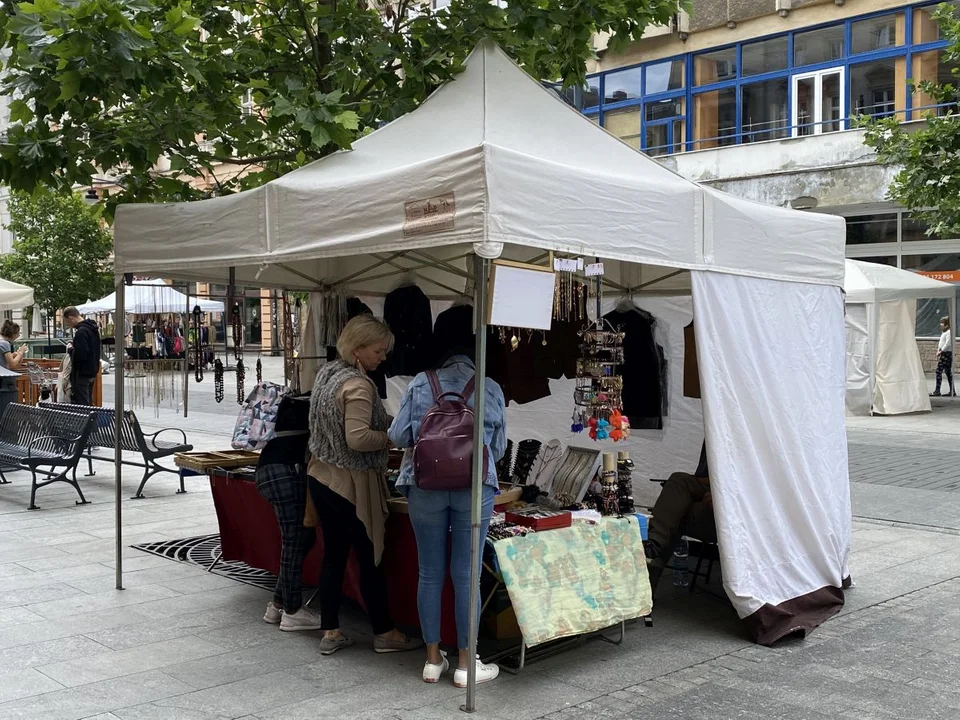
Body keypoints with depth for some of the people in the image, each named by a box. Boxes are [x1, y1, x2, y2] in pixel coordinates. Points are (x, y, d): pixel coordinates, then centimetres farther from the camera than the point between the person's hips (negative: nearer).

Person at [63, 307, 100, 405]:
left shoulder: (81, 332, -20)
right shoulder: (93, 329, 11)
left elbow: (80, 355, -26)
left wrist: (70, 349, -9)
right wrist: (75, 344, 12)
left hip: (82, 374, -10)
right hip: (92, 372, 10)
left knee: (80, 405, -6)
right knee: (88, 404, 16)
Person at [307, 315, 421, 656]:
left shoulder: (327, 372, 8)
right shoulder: (358, 385, -21)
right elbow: (358, 439, -28)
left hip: (321, 476, 8)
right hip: (351, 483, -8)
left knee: (333, 554, 14)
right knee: (371, 558, 5)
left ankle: (330, 632, 20)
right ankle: (384, 633, 18)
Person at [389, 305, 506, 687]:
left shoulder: (420, 384, -2)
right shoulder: (490, 389, -3)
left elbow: (398, 435, -2)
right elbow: (499, 447, 5)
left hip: (426, 487, 1)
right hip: (474, 488, -1)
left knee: (430, 573, 11)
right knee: (466, 576, 5)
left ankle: (432, 660, 21)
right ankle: (466, 663, 14)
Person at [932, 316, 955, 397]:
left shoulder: (949, 332, -13)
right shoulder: (943, 332, 17)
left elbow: (948, 344, -20)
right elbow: (940, 343, 24)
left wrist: (941, 351, -15)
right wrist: (938, 350, 10)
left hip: (946, 353, -10)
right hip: (943, 354, 10)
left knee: (939, 371, -12)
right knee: (948, 372, 10)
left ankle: (937, 391, -13)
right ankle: (952, 391, 13)